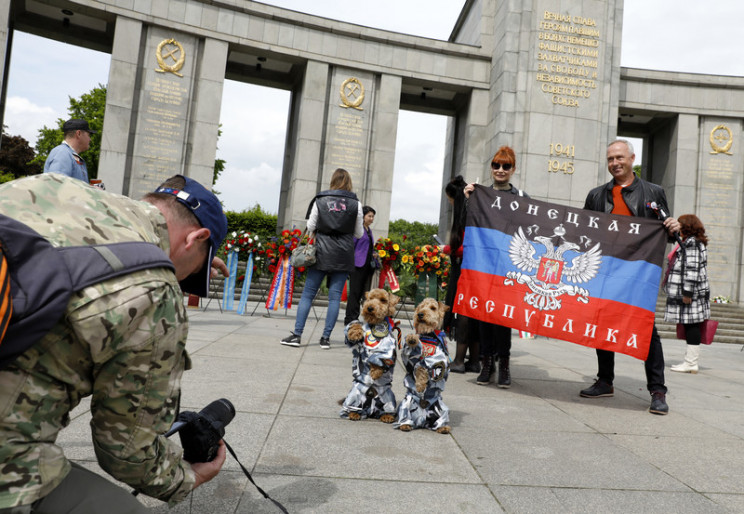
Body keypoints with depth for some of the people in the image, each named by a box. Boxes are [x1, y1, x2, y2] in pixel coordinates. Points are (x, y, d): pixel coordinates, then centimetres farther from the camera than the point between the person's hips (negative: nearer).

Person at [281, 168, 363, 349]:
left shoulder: (319, 200, 1)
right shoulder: (355, 204, 1)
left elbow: (310, 227, 3)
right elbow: (359, 234, 6)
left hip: (322, 254, 0)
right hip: (343, 256, 0)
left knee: (308, 293, 5)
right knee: (335, 296, 4)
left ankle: (296, 334, 2)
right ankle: (326, 338, 6)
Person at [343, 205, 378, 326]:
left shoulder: (369, 230, 19)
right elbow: (351, 245, -10)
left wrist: (373, 254, 7)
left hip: (368, 265, 8)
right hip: (358, 265, -8)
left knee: (363, 292, 7)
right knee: (355, 292, -6)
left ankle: (354, 319, 13)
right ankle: (349, 319, 0)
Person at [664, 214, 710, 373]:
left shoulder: (692, 243, -12)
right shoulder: (688, 242, 20)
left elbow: (692, 269, -20)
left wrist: (687, 292, -22)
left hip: (690, 294, -10)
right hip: (685, 294, 10)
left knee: (691, 326, -7)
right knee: (690, 326, 10)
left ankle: (691, 363, -4)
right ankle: (690, 361, 14)